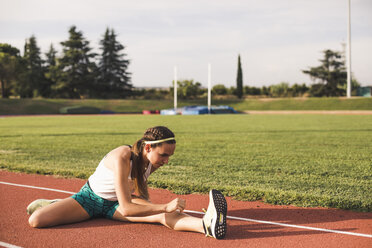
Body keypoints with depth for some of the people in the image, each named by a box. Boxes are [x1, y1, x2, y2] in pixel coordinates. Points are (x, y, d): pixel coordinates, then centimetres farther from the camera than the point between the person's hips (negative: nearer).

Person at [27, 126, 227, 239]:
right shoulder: (122, 158, -36)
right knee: (35, 221, -23)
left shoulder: (152, 162, -13)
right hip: (91, 198, -4)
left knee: (164, 217, -29)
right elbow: (126, 209, -40)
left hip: (115, 204, 4)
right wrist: (165, 207, -46)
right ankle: (53, 205, 11)